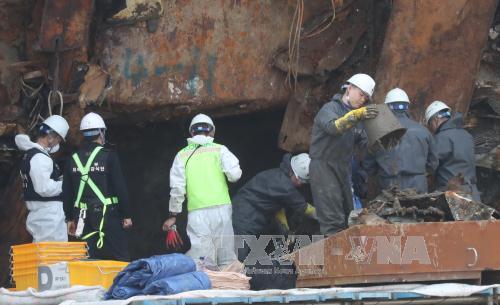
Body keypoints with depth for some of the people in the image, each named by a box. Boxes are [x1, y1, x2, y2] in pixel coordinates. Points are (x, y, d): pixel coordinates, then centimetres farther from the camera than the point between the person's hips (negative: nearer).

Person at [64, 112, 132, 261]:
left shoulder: (73, 159, 7)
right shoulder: (109, 156, -7)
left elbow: (67, 192, 11)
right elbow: (120, 188, -8)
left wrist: (70, 218, 18)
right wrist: (126, 215, -2)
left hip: (83, 217, 4)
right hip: (107, 214, -4)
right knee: (120, 259, 0)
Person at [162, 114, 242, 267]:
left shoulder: (182, 155, 7)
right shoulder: (219, 150, 5)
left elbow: (177, 188, 4)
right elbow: (234, 175, -7)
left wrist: (172, 215, 12)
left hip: (197, 212, 0)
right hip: (221, 207, 0)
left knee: (200, 260, -7)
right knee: (227, 260, 7)